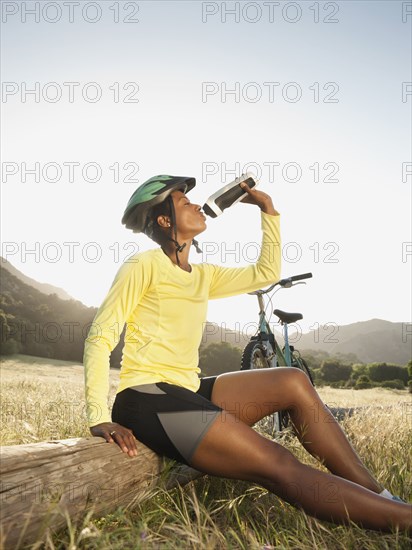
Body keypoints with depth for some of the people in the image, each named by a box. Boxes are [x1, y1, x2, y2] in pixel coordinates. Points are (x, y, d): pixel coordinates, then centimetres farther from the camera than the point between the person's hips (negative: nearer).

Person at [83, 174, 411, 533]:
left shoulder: (202, 275, 16)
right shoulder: (144, 265, -6)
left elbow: (267, 272, 19)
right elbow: (100, 338, -9)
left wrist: (268, 209, 19)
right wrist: (100, 419, -19)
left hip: (186, 392, 8)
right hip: (147, 398, -8)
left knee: (292, 382, -7)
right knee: (278, 465, -19)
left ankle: (379, 496, -4)